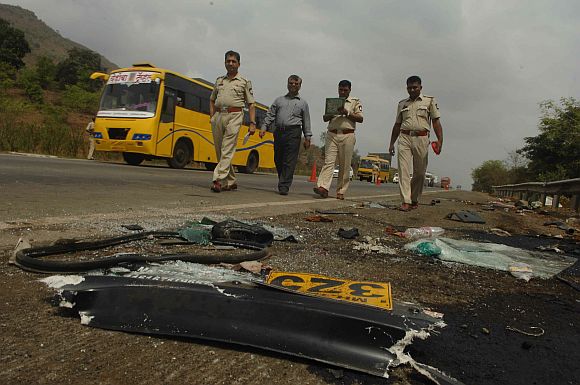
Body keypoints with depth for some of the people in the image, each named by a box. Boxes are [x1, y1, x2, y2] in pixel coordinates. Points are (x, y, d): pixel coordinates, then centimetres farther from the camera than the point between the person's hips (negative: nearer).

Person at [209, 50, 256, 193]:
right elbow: (212, 100, 24)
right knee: (219, 150, 5)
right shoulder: (219, 80, 20)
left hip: (234, 116, -5)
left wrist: (252, 123, -4)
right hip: (218, 116, 5)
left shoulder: (244, 82, 8)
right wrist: (211, 117, 10)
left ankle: (218, 180, -19)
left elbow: (251, 104, 5)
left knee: (227, 149, -14)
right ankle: (231, 182, 15)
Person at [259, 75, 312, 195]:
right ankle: (283, 181, 20)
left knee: (289, 161, -10)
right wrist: (264, 127, 3)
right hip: (278, 132, 3)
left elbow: (306, 121, 12)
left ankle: (284, 186, -10)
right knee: (278, 159, 5)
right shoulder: (279, 100, 20)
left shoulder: (303, 103, 15)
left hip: (293, 132, -3)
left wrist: (307, 137, 5)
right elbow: (270, 115, 16)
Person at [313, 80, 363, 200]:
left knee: (344, 165, -2)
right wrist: (333, 113, -4)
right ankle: (323, 187, -23)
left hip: (347, 135, -1)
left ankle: (341, 191, 4)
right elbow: (325, 118, 16)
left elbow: (360, 119, 3)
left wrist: (347, 113, -9)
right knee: (329, 161, -12)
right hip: (332, 135, 2)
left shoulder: (355, 101, 13)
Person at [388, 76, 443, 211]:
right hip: (404, 138, 2)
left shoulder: (429, 101, 10)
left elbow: (436, 122, 4)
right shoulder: (402, 103, 18)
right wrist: (391, 143, 16)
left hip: (421, 138, -1)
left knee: (419, 171, 3)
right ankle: (405, 201, -15)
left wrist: (440, 140, -9)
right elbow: (397, 125, 21)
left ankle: (415, 199, 19)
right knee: (404, 169, -12)